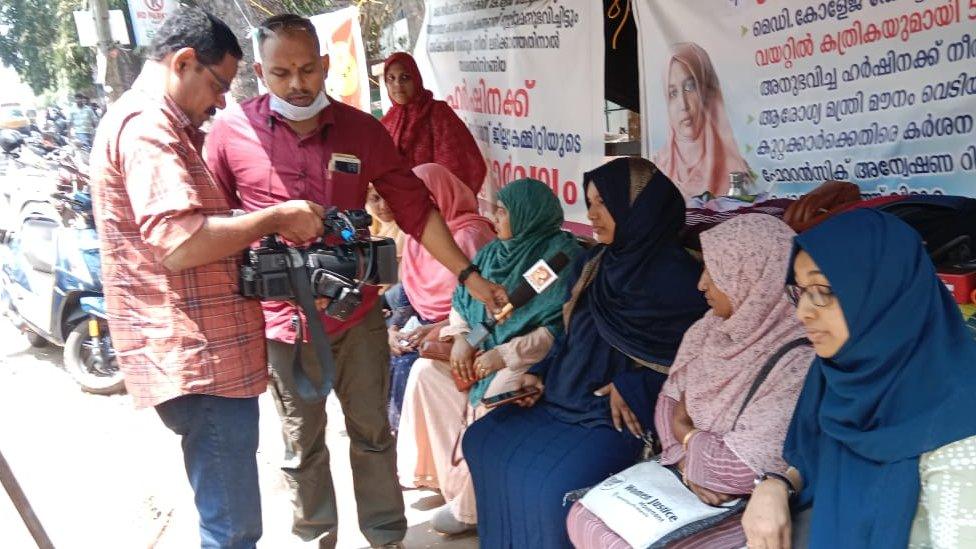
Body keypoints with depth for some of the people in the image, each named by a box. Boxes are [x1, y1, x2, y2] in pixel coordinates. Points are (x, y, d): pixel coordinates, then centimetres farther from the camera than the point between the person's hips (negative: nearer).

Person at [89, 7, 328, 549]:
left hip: (200, 354, 11)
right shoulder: (147, 125, -16)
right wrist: (275, 217, -17)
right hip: (201, 361, -11)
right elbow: (180, 244, -28)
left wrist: (263, 226, 10)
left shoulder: (151, 123, 19)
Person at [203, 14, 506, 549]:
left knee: (373, 434, 15)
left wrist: (468, 275, -4)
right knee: (302, 445, 15)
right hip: (282, 321, -1)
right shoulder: (230, 131, -7)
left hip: (357, 314, 2)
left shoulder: (362, 129, -2)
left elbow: (414, 208, 0)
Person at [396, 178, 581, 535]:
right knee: (427, 370, -1)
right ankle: (443, 469, 8)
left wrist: (505, 354, -24)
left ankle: (470, 505, -14)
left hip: (533, 358, -9)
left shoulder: (560, 256, -16)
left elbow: (562, 328, -23)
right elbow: (462, 301, 16)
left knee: (490, 402, -32)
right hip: (486, 347, 9)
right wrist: (461, 338, -4)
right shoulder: (494, 251, 9)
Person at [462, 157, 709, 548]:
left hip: (620, 413, -8)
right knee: (482, 441, 0)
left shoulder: (677, 276, -13)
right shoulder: (592, 264, 11)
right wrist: (541, 373, 5)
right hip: (565, 397, 8)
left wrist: (635, 389, -19)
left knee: (554, 483, -26)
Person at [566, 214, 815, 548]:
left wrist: (685, 433, -8)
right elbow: (670, 399, 5)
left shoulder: (796, 364, -26)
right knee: (583, 519, 1)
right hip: (681, 476, 7)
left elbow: (741, 471, -26)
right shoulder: (712, 326, -1)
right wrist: (689, 462, -14)